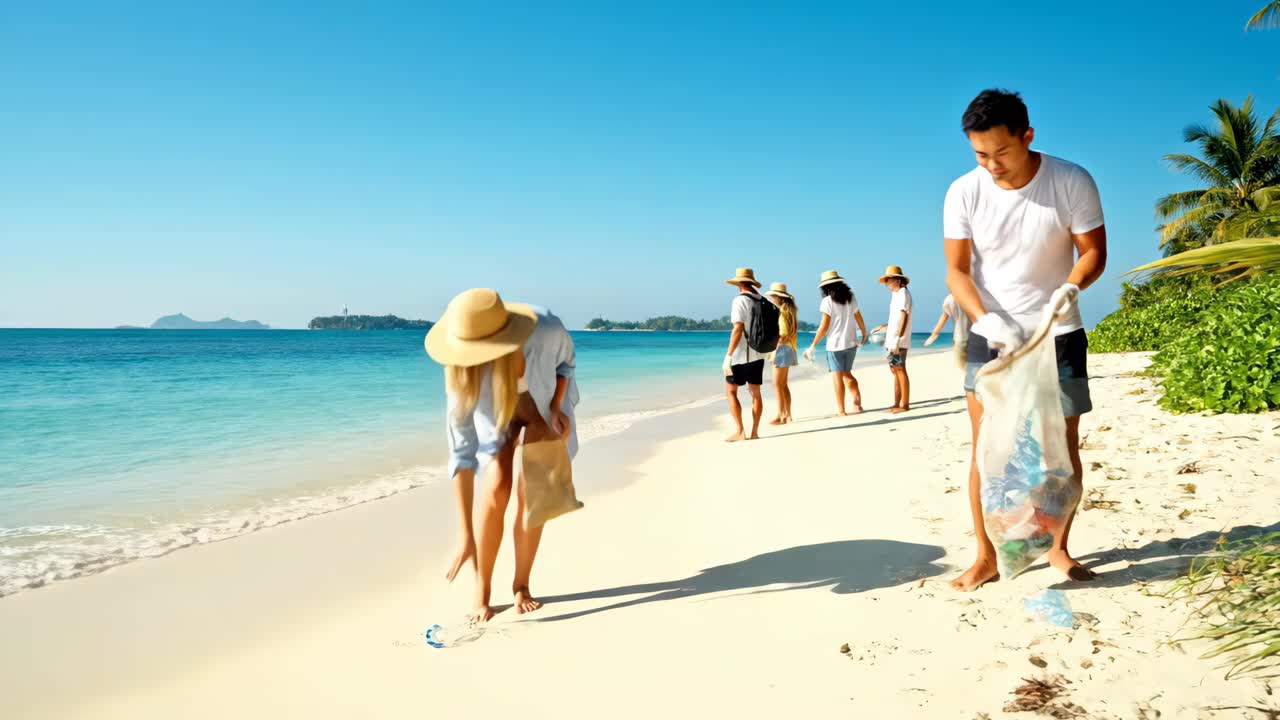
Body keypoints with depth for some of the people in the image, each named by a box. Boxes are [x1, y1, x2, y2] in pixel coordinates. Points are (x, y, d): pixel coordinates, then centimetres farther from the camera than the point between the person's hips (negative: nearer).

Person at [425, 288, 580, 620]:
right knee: (498, 487, -18)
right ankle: (482, 588, -1)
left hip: (545, 400, 1)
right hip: (494, 407, 0)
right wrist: (467, 536, -34)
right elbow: (461, 453, -33)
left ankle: (521, 584, 10)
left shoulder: (547, 330, -39)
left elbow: (566, 362, -11)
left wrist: (557, 408, -24)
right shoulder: (462, 373, -37)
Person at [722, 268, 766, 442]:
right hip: (758, 355, 7)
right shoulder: (762, 301, 8)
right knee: (755, 392, 9)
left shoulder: (740, 301, -14)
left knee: (730, 391, 0)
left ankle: (740, 431, -5)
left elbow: (738, 329, -20)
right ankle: (755, 432, 11)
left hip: (741, 355, -7)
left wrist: (728, 356, -19)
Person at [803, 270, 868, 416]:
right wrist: (864, 335, 29)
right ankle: (857, 403, 8)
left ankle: (841, 410, 5)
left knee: (837, 377, 2)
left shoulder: (828, 301, -11)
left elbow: (824, 326, -13)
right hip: (851, 343, 6)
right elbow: (859, 318, 12)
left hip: (835, 344, -6)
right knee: (847, 373, 18)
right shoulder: (851, 297, 6)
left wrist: (813, 346, -7)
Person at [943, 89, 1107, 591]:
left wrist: (1070, 288, -29)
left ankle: (1058, 547, 24)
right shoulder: (964, 193, -10)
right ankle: (985, 557, 7)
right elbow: (957, 270, -8)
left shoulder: (1072, 182, -13)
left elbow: (1093, 251, -7)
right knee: (985, 447, -2)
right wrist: (988, 320, -24)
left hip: (1059, 335, 0)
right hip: (991, 335, 0)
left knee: (1064, 446, 7)